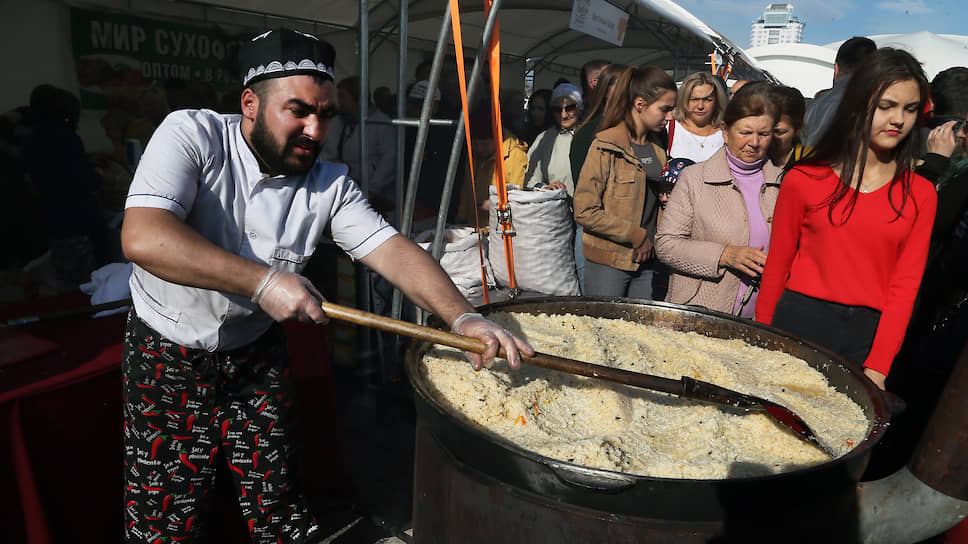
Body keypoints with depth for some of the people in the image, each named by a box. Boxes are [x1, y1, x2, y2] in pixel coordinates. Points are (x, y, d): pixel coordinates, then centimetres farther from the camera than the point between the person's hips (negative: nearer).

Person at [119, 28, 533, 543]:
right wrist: (263, 281, -34)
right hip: (167, 356, -2)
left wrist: (463, 317, -29)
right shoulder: (191, 135, -17)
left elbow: (392, 250, -15)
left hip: (255, 355, 3)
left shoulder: (330, 185, -7)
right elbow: (143, 237, -30)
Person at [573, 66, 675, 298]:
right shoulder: (606, 145, -11)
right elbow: (584, 211, -17)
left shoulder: (656, 147, 11)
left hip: (645, 261, 6)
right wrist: (637, 236, -13)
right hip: (608, 263, -6)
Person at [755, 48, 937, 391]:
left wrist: (877, 369, -9)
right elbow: (777, 266, 2)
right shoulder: (804, 179, -2)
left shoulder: (921, 195, 3)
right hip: (799, 323, -1)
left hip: (869, 335, 2)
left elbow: (905, 287, -1)